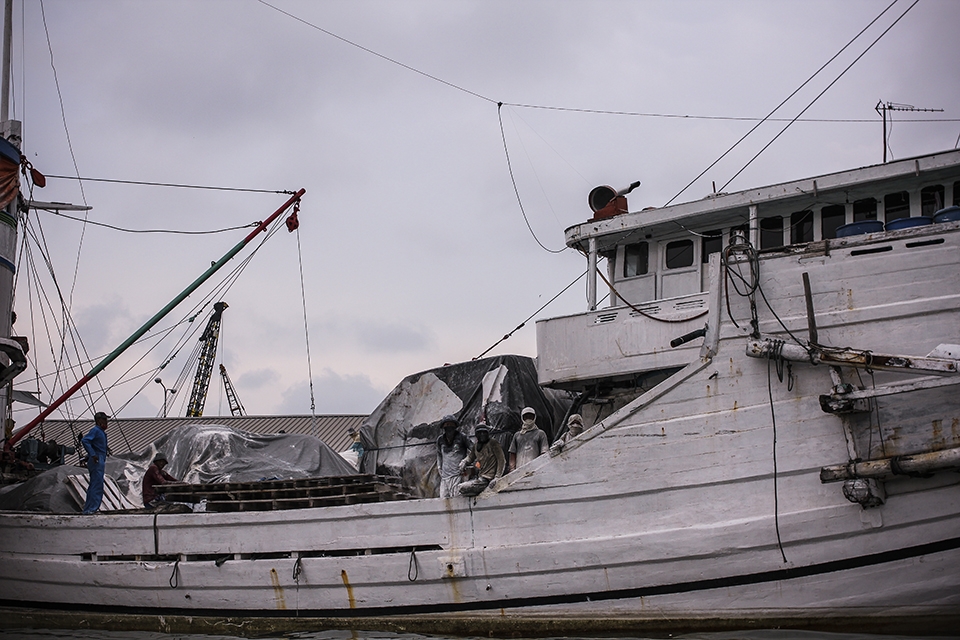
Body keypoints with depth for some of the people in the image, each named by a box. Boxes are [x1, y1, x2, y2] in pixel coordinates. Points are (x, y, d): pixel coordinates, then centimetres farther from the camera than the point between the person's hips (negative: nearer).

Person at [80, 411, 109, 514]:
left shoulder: (102, 432, 19)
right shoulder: (95, 430, -10)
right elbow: (84, 441, -23)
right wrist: (92, 454, -26)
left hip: (100, 461, 10)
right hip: (96, 460, -10)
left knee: (94, 485, 12)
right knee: (97, 485, -12)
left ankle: (87, 509, 15)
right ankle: (91, 509, -12)